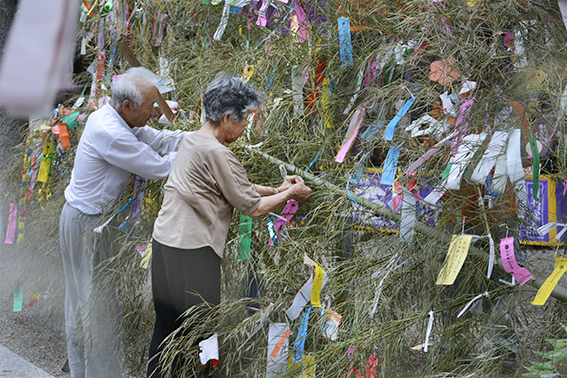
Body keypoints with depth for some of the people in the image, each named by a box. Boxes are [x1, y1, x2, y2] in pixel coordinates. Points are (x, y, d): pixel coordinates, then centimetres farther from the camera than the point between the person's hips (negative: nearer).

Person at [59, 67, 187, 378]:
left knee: (81, 296, 19)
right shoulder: (110, 134, -28)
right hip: (89, 224, -10)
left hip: (78, 215, 10)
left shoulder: (107, 117, 3)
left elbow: (156, 139, 3)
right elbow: (157, 168, -23)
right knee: (99, 299, 0)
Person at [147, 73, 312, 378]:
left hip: (164, 241, 9)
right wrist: (290, 194, 3)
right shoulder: (216, 153, -17)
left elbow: (236, 185, 18)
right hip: (192, 253, -9)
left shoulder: (192, 140, 11)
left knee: (166, 326, 17)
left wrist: (277, 189, 16)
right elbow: (253, 207, -11)